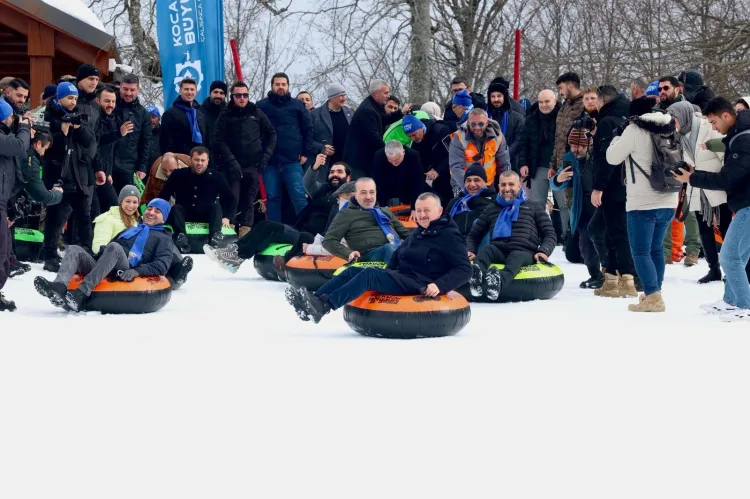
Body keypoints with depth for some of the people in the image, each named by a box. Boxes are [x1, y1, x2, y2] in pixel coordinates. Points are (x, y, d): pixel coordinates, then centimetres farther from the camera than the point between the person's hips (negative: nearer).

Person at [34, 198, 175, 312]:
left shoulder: (163, 239, 22)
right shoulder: (130, 230, 38)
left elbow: (162, 265, 2)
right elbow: (104, 249, 32)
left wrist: (136, 271, -16)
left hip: (123, 275, -6)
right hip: (100, 272, 6)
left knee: (114, 247, -33)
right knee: (74, 249, -16)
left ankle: (82, 293, -48)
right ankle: (59, 287, -46)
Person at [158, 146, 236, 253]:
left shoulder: (216, 177, 2)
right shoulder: (178, 175, 2)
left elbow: (231, 199, 6)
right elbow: (162, 197, 1)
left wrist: (227, 217, -8)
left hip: (206, 216, 0)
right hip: (184, 215, 0)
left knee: (216, 206, -26)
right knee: (176, 208, -28)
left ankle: (216, 235, -52)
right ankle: (181, 236, -54)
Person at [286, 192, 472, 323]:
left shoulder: (450, 236, -6)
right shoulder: (418, 233, 20)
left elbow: (464, 270, -13)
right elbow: (399, 254, 33)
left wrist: (440, 285, -26)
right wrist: (387, 274, 15)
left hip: (420, 287, -9)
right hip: (400, 277, 9)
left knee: (368, 274, -26)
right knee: (352, 271, -4)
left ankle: (323, 307, -36)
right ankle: (314, 300, -21)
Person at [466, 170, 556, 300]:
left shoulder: (534, 208, 25)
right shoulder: (491, 209, 30)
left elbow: (550, 234, 18)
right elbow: (474, 235, 28)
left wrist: (544, 251, -4)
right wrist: (470, 250, 4)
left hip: (524, 252, -2)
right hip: (497, 251, 2)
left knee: (516, 257, -39)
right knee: (486, 249, -34)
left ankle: (499, 281, -72)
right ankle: (476, 276, -68)